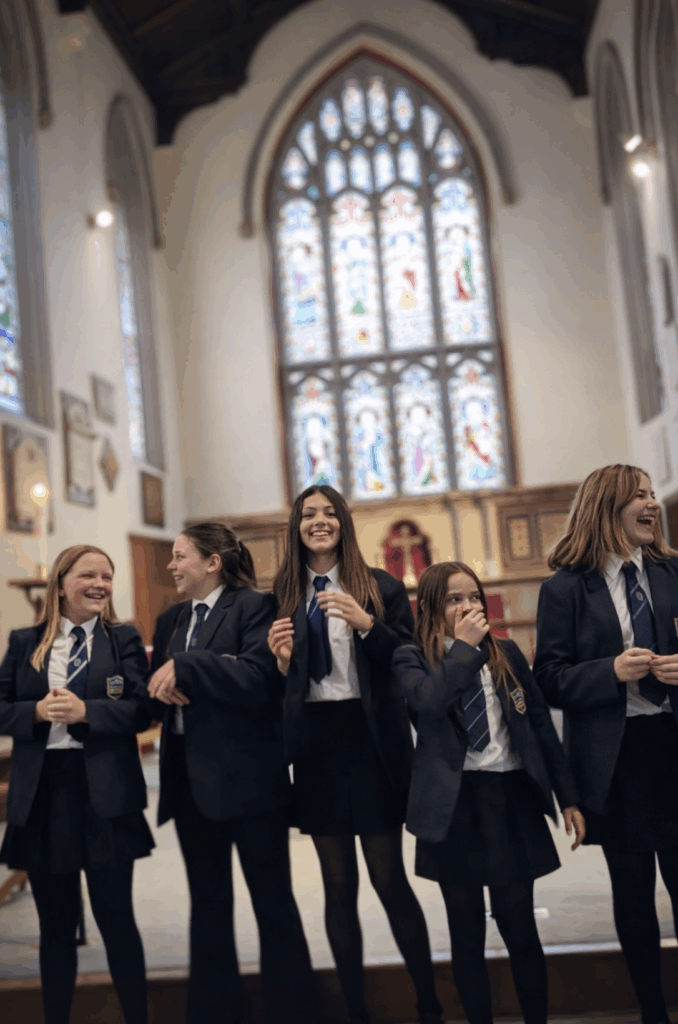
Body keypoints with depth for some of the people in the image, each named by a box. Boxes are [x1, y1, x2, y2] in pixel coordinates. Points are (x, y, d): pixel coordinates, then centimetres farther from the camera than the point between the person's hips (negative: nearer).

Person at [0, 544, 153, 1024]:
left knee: (116, 916, 7)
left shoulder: (124, 640, 1)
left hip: (106, 792, -2)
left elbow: (141, 710, -7)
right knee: (56, 922, 15)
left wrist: (85, 711, -20)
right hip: (42, 792, 2)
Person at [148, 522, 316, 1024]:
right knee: (208, 903, 17)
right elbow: (156, 689, 13)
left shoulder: (253, 606, -8)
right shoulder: (171, 619, 13)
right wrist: (167, 688, -10)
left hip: (248, 775, -6)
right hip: (190, 776, 7)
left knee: (273, 901, 6)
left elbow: (258, 677, -21)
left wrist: (185, 667, -21)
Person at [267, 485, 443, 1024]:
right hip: (315, 742, 3)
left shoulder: (381, 587, 1)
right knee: (338, 884, 11)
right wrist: (280, 660, -10)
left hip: (372, 740, -2)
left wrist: (366, 623, -19)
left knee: (389, 879, 2)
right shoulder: (283, 595, 7)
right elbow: (281, 678, 11)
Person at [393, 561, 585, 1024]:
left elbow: (541, 726, 10)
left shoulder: (507, 653, 8)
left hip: (510, 798, 2)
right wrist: (464, 647, -14)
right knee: (467, 932, 8)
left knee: (520, 927, 6)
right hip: (453, 806, -1)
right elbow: (429, 701, -23)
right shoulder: (412, 658, 0)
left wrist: (568, 797, 8)